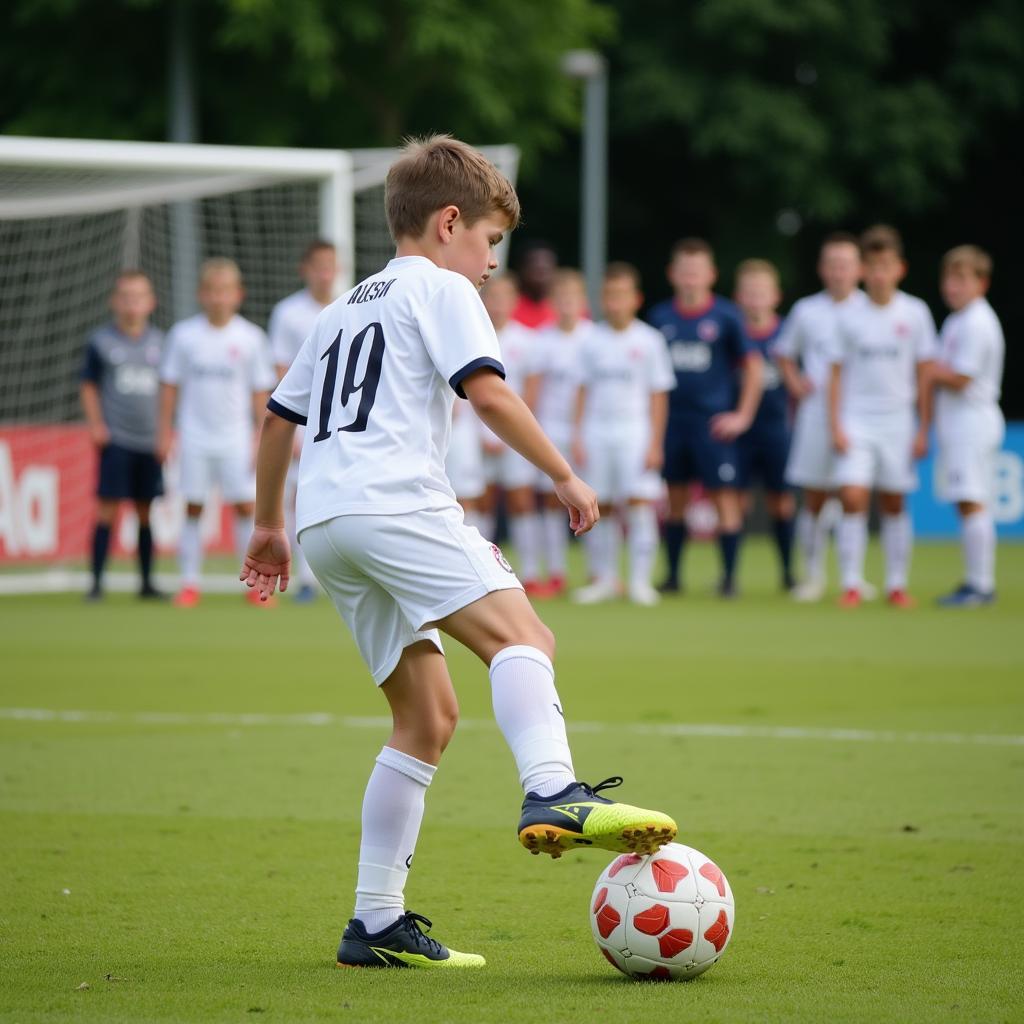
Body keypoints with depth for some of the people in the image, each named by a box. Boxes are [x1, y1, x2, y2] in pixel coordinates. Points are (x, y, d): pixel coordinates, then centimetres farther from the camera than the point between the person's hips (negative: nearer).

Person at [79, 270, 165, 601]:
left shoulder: (159, 341, 7)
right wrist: (96, 425, -5)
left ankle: (146, 582, 17)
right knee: (108, 508, -7)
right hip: (116, 438, -3)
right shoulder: (101, 341, 0)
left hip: (151, 440, 3)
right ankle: (96, 582, -3)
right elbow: (89, 386, 5)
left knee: (146, 511, 8)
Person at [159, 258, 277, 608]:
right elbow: (170, 385, 6)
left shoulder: (251, 337, -1)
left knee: (245, 505, -3)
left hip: (235, 437, 0)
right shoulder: (183, 334, 0)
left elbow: (260, 391, 3)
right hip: (195, 436, 1)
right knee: (193, 508, 2)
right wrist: (166, 431, 4)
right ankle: (189, 583, 6)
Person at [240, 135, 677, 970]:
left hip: (323, 523, 8)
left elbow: (279, 415, 34)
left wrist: (269, 524, 43)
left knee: (428, 713, 12)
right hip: (392, 502, -8)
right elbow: (488, 394, -8)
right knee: (519, 633, -22)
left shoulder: (345, 308, 31)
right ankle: (554, 794, -50)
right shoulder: (441, 290, 6)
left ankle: (377, 923, 9)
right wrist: (565, 476, -1)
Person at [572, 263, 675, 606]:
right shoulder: (593, 341, 7)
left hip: (635, 431, -3)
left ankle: (641, 580, -4)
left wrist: (655, 443, -5)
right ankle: (605, 578, 14)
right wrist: (578, 436, 5)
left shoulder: (648, 340, -1)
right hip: (597, 431, 3)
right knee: (601, 508, 4)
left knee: (640, 505, -9)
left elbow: (658, 395, 0)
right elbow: (585, 391, 11)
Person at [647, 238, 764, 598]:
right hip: (672, 419, 3)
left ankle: (729, 577, -1)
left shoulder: (726, 315, -3)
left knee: (724, 496, -6)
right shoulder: (660, 317, 6)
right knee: (676, 498, 9)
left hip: (714, 422, -3)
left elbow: (753, 365, 0)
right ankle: (673, 575, 17)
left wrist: (742, 416, -4)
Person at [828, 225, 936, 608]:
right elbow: (837, 373, 3)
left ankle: (897, 584, 15)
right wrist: (835, 425, -4)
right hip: (856, 421, 0)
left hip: (898, 419, 0)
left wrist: (923, 429, 1)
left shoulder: (915, 313, -1)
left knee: (894, 504, 5)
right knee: (852, 498, -12)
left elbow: (924, 374, 3)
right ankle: (851, 584, -7)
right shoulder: (850, 317, 0)